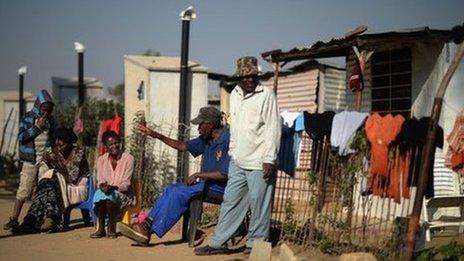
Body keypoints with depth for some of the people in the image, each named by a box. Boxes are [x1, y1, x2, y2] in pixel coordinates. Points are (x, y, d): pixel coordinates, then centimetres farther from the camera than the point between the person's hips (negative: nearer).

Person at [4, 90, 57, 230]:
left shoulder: (51, 119, 10)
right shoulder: (28, 118, 0)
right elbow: (21, 137, -9)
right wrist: (37, 126, -14)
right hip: (31, 160, -3)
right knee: (23, 190, -4)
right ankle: (14, 219, 2)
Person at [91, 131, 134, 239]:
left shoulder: (128, 158, -6)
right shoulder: (101, 160, 6)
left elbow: (126, 184, -11)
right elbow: (100, 181, 1)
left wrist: (113, 187, -29)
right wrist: (102, 186, -24)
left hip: (123, 194, -3)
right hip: (106, 191, 3)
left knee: (110, 195, -35)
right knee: (99, 193, -32)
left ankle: (111, 227, -23)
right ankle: (100, 228, -28)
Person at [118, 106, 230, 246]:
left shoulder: (227, 139, -15)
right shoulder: (206, 139, 14)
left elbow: (225, 175, -21)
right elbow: (182, 146, 23)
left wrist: (199, 174, -13)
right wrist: (156, 135, 17)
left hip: (219, 187, -9)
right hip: (206, 184, 9)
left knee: (179, 192, -21)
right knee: (172, 190, -7)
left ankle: (148, 230, -19)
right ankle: (147, 224, -17)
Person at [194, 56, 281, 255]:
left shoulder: (266, 95, -9)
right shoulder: (235, 94, 12)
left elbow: (273, 129, -12)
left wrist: (269, 160, -15)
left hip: (259, 162, -6)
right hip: (238, 161, 7)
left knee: (258, 204, 1)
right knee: (231, 202, 11)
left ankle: (256, 243, 15)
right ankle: (217, 243, 17)